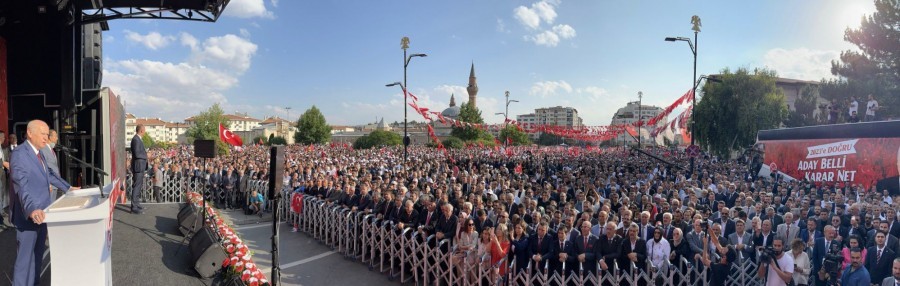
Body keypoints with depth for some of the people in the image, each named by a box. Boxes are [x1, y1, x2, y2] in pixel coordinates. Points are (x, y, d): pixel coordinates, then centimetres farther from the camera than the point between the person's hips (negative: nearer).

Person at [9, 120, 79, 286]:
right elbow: (22, 185, -32)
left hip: (41, 212, 9)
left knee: (38, 253, 18)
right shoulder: (19, 154, -19)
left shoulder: (39, 153, 10)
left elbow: (50, 174, 27)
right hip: (28, 215, -9)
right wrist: (31, 209, -44)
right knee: (25, 256, -1)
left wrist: (68, 187, 30)